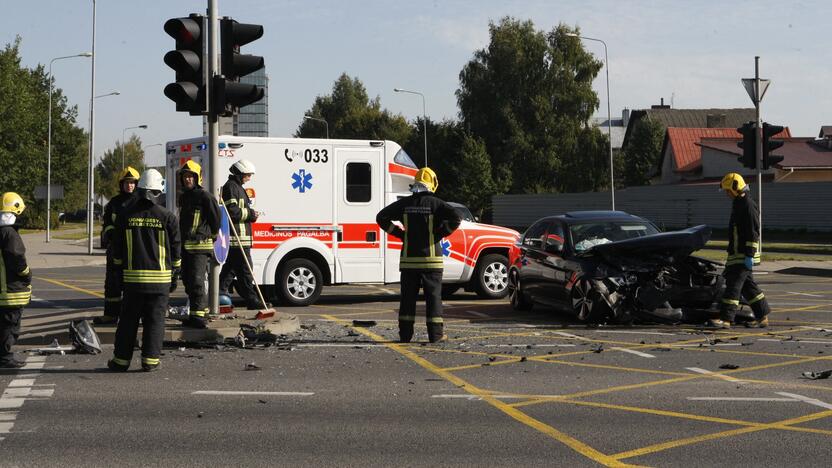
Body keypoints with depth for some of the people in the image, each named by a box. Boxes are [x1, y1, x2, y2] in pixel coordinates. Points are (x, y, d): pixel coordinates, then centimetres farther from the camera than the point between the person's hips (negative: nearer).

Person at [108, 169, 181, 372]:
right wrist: (175, 276, 11)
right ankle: (150, 360, 3)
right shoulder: (167, 217, -3)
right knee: (155, 320, 4)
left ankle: (121, 360, 11)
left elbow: (117, 250, 8)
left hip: (132, 277, 2)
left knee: (128, 319, 8)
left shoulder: (125, 216, 2)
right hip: (160, 278, -1)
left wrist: (119, 272, 18)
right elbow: (175, 249, 2)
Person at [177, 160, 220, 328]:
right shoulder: (184, 197, 17)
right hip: (186, 246, 9)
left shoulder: (205, 197, -10)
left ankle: (198, 315, -17)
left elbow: (216, 220, -6)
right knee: (188, 281, 13)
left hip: (200, 246, -9)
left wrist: (210, 237, 5)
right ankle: (202, 311, 22)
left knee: (197, 281, -15)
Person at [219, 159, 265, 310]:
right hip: (237, 238, -11)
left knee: (230, 269, 12)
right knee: (244, 269, -7)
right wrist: (250, 213, -11)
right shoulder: (231, 187, -11)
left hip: (239, 238, 11)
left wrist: (250, 213, 13)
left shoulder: (237, 187, 23)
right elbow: (232, 211, -20)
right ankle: (251, 300, -4)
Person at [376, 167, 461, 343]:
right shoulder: (435, 203, -5)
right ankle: (436, 334, 1)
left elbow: (381, 217, 7)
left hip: (408, 259, 3)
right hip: (430, 259, -3)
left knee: (408, 297, 8)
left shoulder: (404, 204, 4)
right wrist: (441, 232, -6)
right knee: (433, 296, 2)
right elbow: (456, 217, -17)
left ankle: (405, 334, 8)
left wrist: (398, 233, 10)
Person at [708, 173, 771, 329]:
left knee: (733, 284, -11)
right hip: (737, 254, 10)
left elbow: (753, 233, -20)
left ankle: (726, 318, -12)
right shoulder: (739, 203, 17)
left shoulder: (748, 205, -15)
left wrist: (750, 255, -22)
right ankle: (763, 317, 19)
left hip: (743, 256, -10)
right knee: (748, 286, 14)